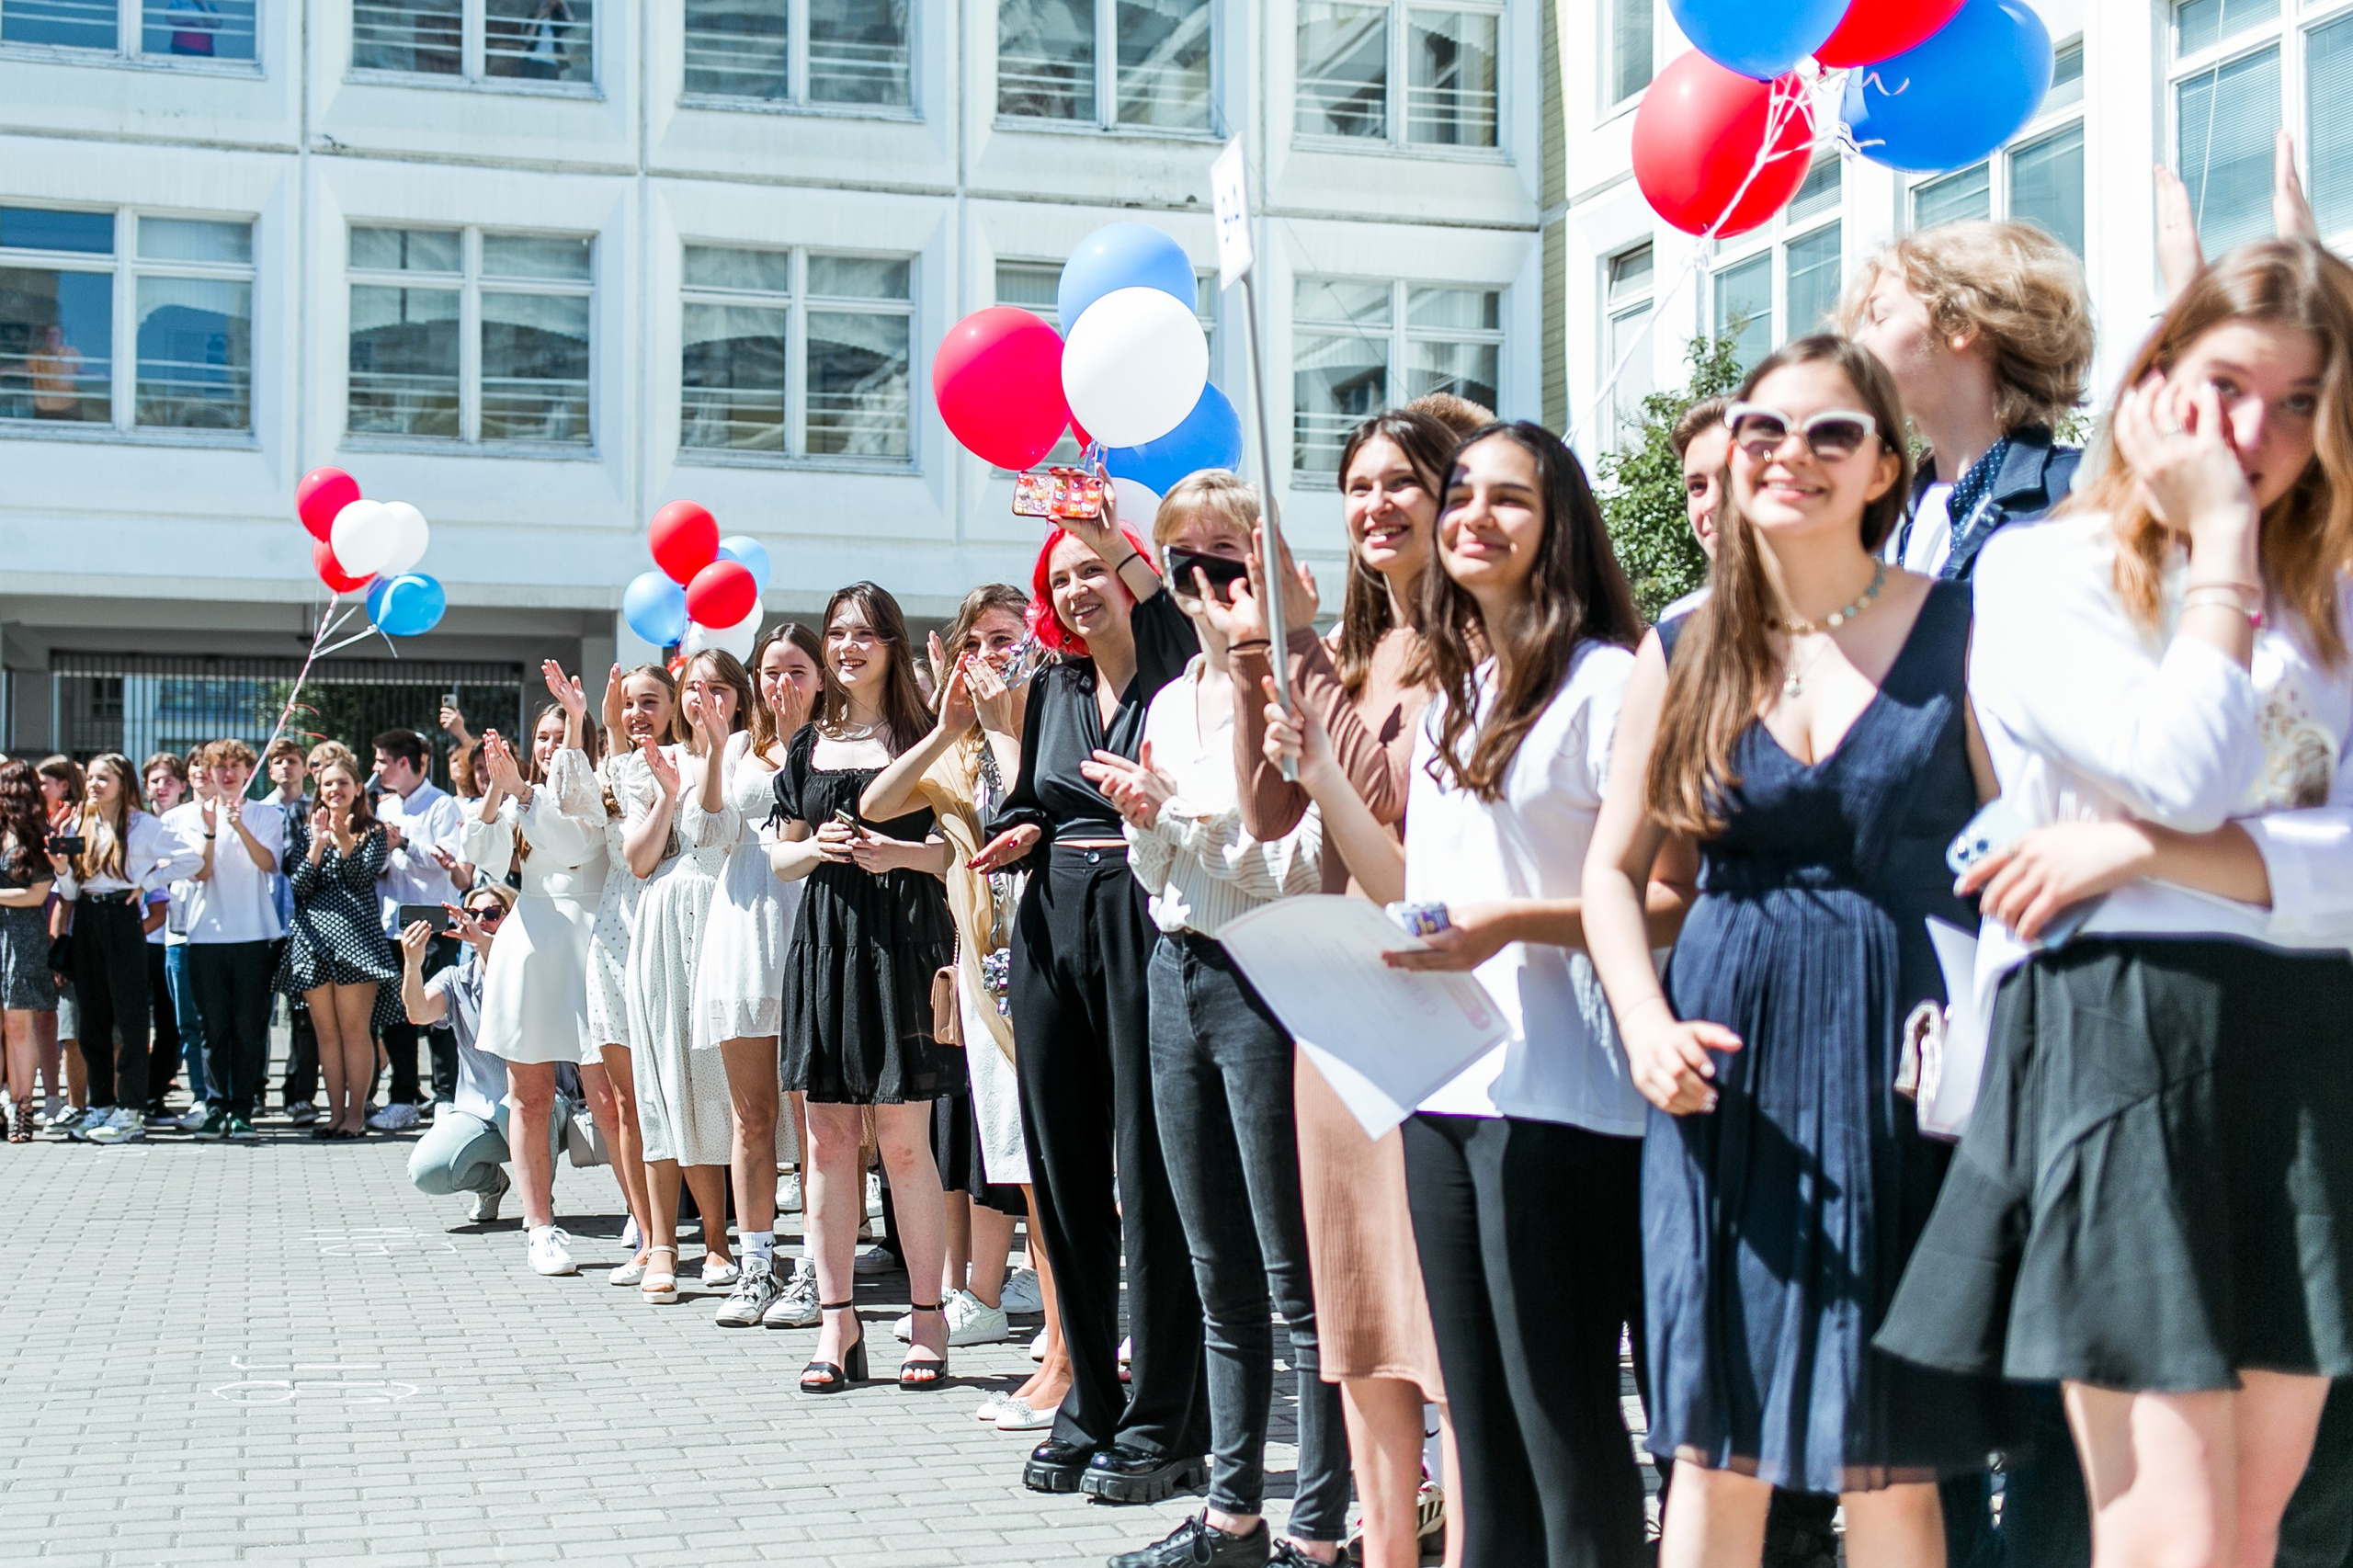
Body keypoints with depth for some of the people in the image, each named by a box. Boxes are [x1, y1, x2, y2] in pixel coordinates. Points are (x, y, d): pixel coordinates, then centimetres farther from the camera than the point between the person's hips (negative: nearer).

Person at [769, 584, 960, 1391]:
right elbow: (781, 857, 18)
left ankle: (927, 1316, 5)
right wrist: (819, 848, -3)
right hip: (826, 937, 4)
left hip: (903, 938, -4)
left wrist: (897, 852, -14)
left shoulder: (924, 735, 3)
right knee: (827, 1137, 3)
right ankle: (837, 1318, 10)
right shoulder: (809, 744, 15)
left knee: (903, 1139, -5)